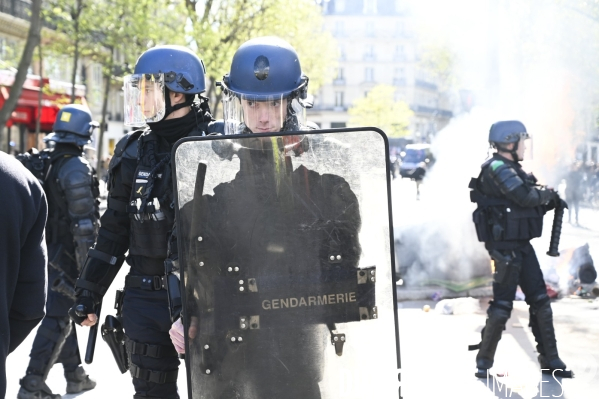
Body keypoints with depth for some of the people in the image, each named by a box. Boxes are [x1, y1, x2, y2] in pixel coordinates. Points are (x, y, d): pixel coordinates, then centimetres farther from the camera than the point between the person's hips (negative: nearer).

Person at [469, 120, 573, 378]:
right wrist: (547, 194, -7)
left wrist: (547, 204, 6)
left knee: (540, 301, 9)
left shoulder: (511, 169, 16)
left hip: (522, 245, 9)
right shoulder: (496, 168, -14)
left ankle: (550, 360, 16)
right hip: (505, 246, -9)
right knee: (502, 304, -5)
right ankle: (484, 362, 7)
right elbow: (524, 197, -25)